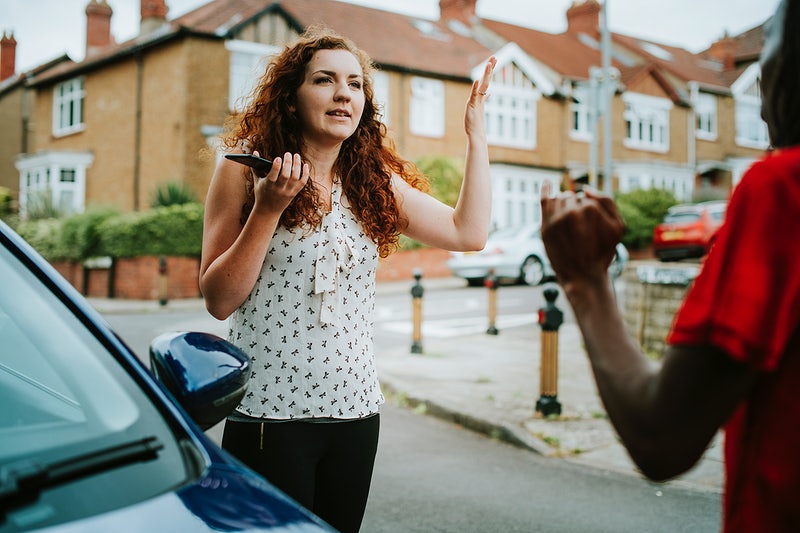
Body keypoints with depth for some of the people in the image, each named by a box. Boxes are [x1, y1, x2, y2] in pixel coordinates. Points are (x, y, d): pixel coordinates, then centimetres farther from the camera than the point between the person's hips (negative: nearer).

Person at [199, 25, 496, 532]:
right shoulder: (245, 171, -5)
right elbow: (219, 300, -8)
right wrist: (268, 209, -20)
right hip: (271, 413, -4)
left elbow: (468, 232, -1)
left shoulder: (375, 184, 7)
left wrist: (476, 134, 3)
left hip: (355, 413, 4)